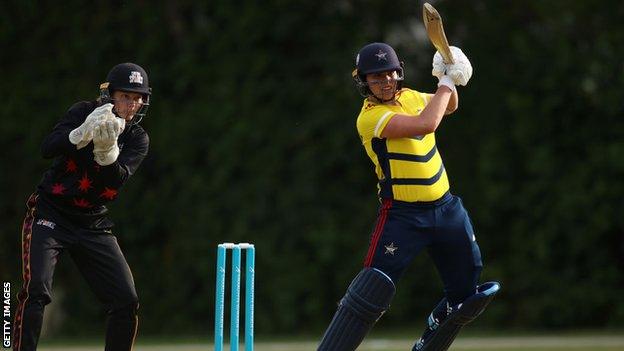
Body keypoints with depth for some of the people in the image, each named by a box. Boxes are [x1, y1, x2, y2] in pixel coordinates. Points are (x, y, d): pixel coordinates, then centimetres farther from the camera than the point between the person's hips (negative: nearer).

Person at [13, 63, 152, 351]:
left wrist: (106, 150, -36)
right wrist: (83, 134, -40)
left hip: (94, 226, 4)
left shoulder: (137, 138, 1)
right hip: (50, 216, -4)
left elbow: (118, 180, -17)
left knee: (127, 302, -2)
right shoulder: (84, 113, -7)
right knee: (35, 291, -21)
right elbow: (48, 148, -23)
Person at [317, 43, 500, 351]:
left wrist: (450, 85, 3)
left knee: (464, 294, 11)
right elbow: (426, 124, -29)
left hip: (445, 207, 7)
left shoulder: (409, 97, 6)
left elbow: (448, 106, 26)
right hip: (402, 216, -7)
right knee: (373, 289, -17)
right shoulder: (370, 117, -18)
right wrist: (446, 82, -17)